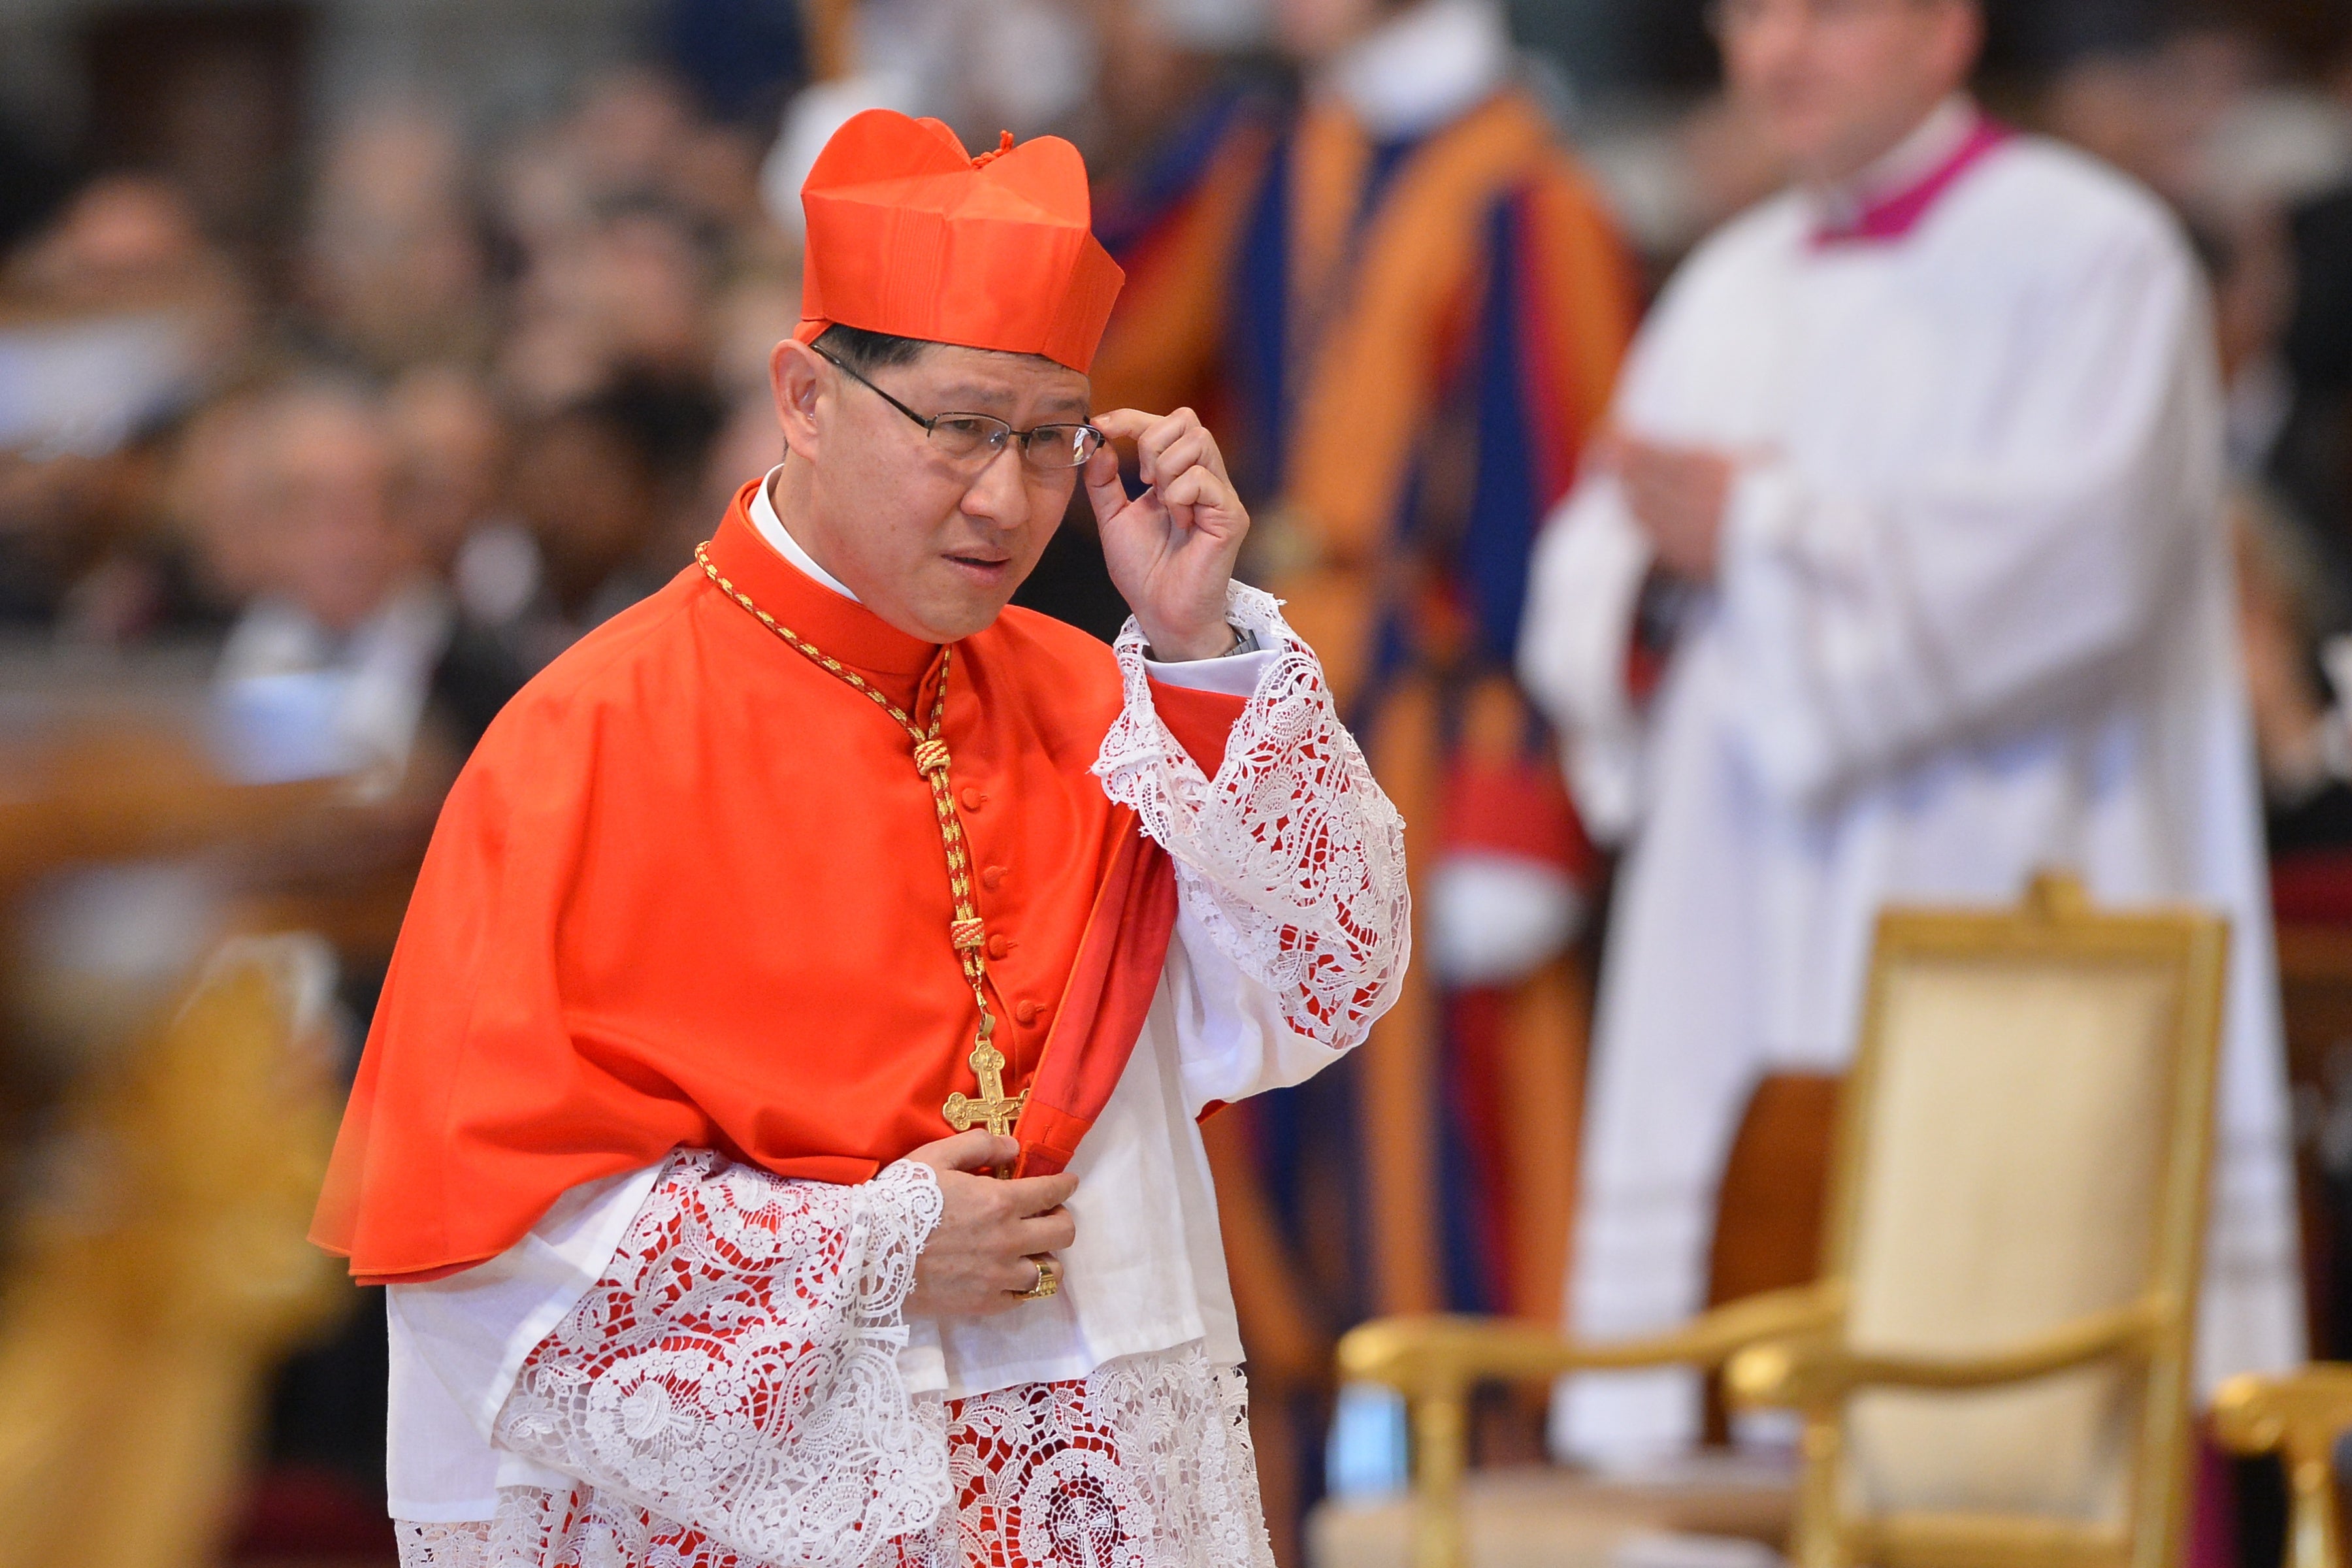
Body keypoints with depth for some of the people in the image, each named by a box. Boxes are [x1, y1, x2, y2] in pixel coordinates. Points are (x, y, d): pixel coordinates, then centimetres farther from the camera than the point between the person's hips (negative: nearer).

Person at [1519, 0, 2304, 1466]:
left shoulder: (2088, 256, -2)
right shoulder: (1736, 288, 20)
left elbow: (2080, 547, -15)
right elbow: (1588, 571, 18)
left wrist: (1764, 533, -12)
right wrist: (1658, 571, -6)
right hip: (1747, 935, 7)